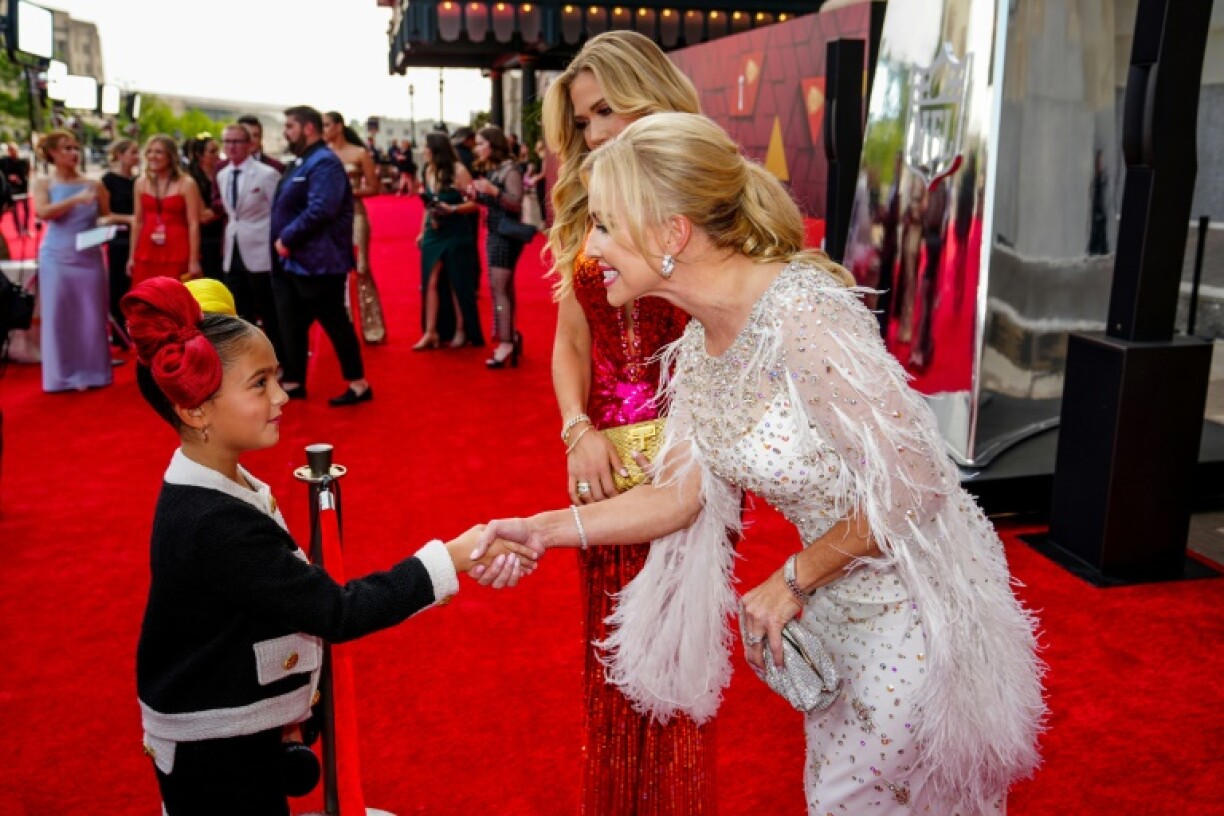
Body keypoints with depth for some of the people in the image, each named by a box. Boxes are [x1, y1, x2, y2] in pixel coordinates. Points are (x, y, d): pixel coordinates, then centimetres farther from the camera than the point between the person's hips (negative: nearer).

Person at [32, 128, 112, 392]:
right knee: (59, 316, 4)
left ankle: (89, 371, 14)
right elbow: (43, 212, -16)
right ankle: (62, 374, 12)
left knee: (90, 315, 4)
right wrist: (76, 199, -23)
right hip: (57, 258, -1)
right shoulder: (43, 183, 1)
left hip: (89, 257, 1)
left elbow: (106, 216, 13)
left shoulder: (93, 185, 2)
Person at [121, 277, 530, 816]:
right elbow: (338, 613, -30)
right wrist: (454, 557, -29)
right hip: (213, 751, -8)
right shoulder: (214, 524, -32)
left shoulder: (214, 487, -3)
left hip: (238, 730, 8)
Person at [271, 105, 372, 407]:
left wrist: (287, 238, -19)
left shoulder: (324, 162, -15)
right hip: (292, 262, 10)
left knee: (335, 323, -2)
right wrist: (282, 242, 6)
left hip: (317, 263, -10)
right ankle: (294, 382, 23)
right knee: (292, 325, 13)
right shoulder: (301, 163, 17)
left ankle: (358, 384, 8)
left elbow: (320, 210, -27)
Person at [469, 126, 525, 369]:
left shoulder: (510, 169, -14)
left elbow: (517, 203, -21)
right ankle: (511, 336, 23)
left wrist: (493, 190, -32)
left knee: (499, 288, -10)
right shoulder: (491, 170, 12)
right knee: (504, 287, 14)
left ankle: (506, 343, -7)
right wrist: (476, 195, 0)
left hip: (507, 235, -9)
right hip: (494, 233, 9)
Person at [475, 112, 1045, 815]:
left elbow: (911, 486, -27)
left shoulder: (800, 317, -30)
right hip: (839, 601, 8)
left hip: (919, 597, -8)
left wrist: (793, 580, -17)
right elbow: (682, 493, 0)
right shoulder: (702, 344, -3)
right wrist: (543, 531, -7)